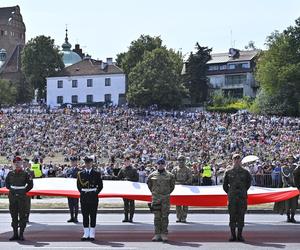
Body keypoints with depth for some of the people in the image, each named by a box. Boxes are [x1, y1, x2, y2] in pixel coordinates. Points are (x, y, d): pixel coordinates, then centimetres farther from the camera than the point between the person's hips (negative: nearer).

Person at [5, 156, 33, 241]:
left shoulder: (25, 174, -4)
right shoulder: (10, 174, 6)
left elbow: (30, 184, 1)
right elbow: (7, 183, 19)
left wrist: (24, 191, -3)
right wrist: (11, 190, 9)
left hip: (22, 198, -3)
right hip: (12, 197, 4)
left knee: (22, 216, -1)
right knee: (14, 216, 7)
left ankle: (21, 234, 4)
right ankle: (15, 234, 14)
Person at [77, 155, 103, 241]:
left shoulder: (96, 174, 3)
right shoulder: (80, 174, 7)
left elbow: (100, 185, 6)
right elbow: (78, 185, 14)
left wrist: (96, 193, -1)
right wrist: (82, 193, 5)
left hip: (93, 197, -2)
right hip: (84, 197, 2)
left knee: (93, 215, 1)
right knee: (85, 215, 4)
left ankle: (92, 234, 5)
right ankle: (86, 234, 9)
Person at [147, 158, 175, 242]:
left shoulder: (169, 175, 3)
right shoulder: (152, 175, 5)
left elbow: (172, 185, 14)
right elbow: (149, 184, 18)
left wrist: (168, 193, 11)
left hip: (166, 198, -1)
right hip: (156, 198, 1)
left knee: (165, 216, 1)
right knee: (157, 217, 2)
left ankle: (164, 234, 6)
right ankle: (157, 234, 6)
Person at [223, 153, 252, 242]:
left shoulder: (245, 172, 5)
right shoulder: (228, 172, 6)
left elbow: (248, 183, 16)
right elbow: (225, 185, 12)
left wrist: (243, 192, 13)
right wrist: (229, 193, 7)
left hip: (242, 198, 0)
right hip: (232, 198, 0)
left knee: (241, 216, 1)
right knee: (232, 216, 1)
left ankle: (240, 235, 8)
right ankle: (233, 235, 7)